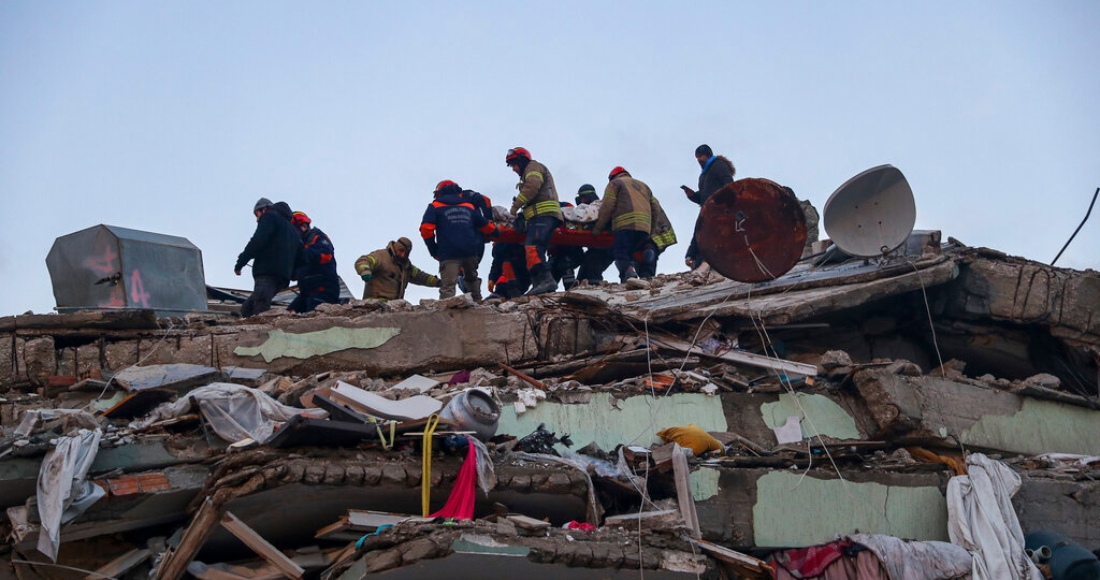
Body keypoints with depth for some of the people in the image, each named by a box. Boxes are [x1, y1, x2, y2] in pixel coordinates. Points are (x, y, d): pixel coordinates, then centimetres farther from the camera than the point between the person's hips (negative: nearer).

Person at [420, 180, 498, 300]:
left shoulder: (435, 207, 12)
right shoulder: (470, 206, 23)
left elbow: (426, 229, -3)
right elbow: (488, 227, 26)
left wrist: (434, 251, 5)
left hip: (448, 253, -4)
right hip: (471, 253, 4)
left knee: (448, 286, -12)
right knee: (471, 278, 28)